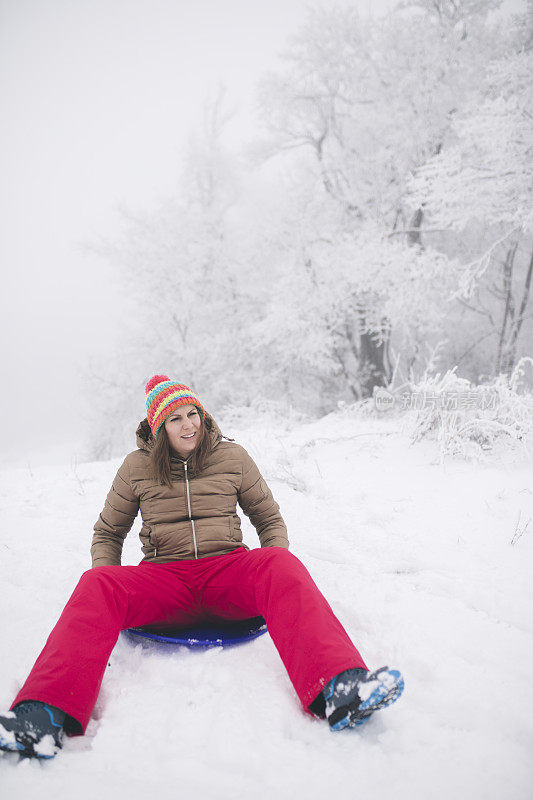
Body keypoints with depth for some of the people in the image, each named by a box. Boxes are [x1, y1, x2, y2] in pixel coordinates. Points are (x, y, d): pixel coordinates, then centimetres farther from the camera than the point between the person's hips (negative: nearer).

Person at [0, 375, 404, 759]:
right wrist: (110, 583, 1)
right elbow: (108, 533, 21)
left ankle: (337, 691, -56)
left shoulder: (233, 457, 9)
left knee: (283, 565, -33)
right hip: (164, 578, 1)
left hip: (228, 570, 0)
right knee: (96, 585, -30)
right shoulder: (137, 467, 9)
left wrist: (275, 577, -1)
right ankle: (47, 715, -49)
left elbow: (270, 519, 18)